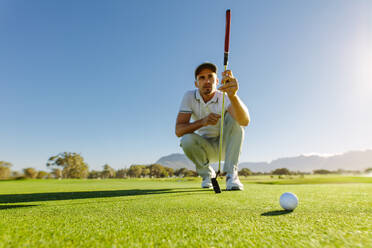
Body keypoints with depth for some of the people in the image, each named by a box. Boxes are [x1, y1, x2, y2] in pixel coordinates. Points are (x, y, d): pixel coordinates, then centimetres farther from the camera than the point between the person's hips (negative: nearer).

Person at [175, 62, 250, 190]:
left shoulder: (224, 97, -19)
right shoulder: (189, 97, -13)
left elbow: (245, 121, -41)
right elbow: (178, 130, -21)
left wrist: (232, 95, -61)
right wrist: (202, 122, -38)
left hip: (226, 146, -1)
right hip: (205, 148, 1)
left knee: (234, 117, -26)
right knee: (186, 140, -30)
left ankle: (231, 174, -20)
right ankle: (207, 173, 0)